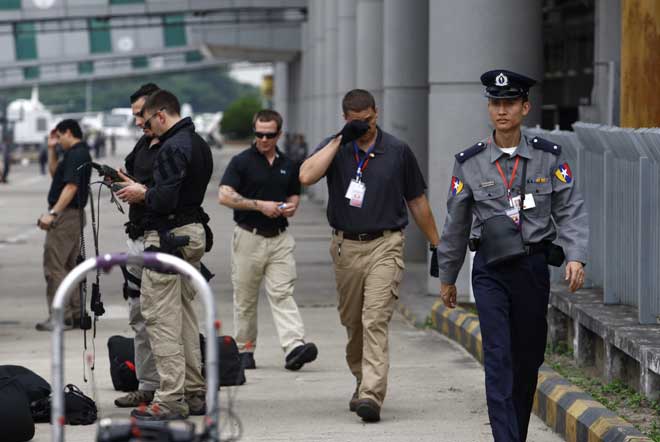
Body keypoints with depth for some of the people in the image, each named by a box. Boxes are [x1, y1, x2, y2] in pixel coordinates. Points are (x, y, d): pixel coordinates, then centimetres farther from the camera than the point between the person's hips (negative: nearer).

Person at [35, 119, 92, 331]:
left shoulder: (76, 155, -16)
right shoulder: (79, 153, 17)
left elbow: (71, 186, -24)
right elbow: (54, 172, 29)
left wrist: (53, 213, -27)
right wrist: (51, 149, 20)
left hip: (65, 215, -11)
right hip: (73, 215, 11)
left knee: (54, 267, -9)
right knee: (69, 266, 15)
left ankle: (61, 317, -11)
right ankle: (76, 314, 18)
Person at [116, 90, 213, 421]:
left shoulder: (172, 148, -17)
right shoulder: (199, 144, 14)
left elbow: (164, 199, -24)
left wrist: (142, 193, -5)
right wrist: (145, 191, 15)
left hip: (168, 237, -10)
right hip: (194, 233, 10)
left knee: (161, 318, -7)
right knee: (186, 315, 15)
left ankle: (171, 400, -9)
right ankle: (195, 394, 19)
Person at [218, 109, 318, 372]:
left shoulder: (288, 165, 11)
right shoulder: (242, 161, -3)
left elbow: (294, 197, 22)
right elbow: (224, 196, -12)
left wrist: (291, 208, -2)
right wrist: (260, 205, -17)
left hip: (279, 237, 3)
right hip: (249, 237, -3)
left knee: (282, 294, -9)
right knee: (245, 298, 6)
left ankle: (294, 346, -21)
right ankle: (245, 349, 17)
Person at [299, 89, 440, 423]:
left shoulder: (397, 151, 2)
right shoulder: (334, 148, 3)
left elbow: (417, 201, 10)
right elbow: (306, 176, -17)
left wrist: (436, 245, 10)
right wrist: (341, 139, -16)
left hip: (384, 246, -3)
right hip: (346, 247, 3)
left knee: (375, 320, -15)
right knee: (352, 323, 13)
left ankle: (371, 397, -21)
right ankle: (363, 382, 33)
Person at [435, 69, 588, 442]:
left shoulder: (549, 157, 1)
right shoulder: (469, 163, 1)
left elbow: (571, 211, 0)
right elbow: (456, 224, 9)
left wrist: (576, 257, -16)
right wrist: (447, 277, 15)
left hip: (533, 267, 1)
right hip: (490, 270, -1)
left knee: (529, 358, 11)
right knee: (498, 358, -12)